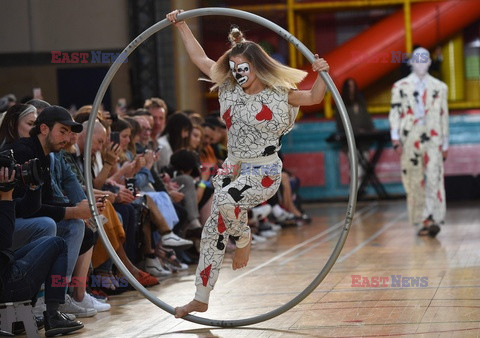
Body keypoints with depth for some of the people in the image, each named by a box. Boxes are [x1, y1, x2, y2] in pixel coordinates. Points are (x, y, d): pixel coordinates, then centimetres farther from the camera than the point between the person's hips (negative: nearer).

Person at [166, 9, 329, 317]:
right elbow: (200, 58, 13)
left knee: (226, 200, -35)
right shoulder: (230, 89, 7)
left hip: (264, 173, -6)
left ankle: (244, 239, -3)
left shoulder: (278, 94, -6)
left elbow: (314, 97, -11)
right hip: (233, 168, 6)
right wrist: (181, 26, 13)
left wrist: (320, 75, -29)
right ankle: (201, 299, 15)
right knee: (213, 231, 5)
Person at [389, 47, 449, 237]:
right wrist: (396, 139, -6)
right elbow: (395, 113, 4)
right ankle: (425, 222, 8)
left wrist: (445, 143, 13)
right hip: (409, 139, 0)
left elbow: (444, 116, 14)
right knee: (415, 183, 1)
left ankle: (434, 220, -20)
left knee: (433, 179, -14)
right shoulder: (400, 87, 9)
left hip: (432, 139, 0)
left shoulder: (439, 87, 12)